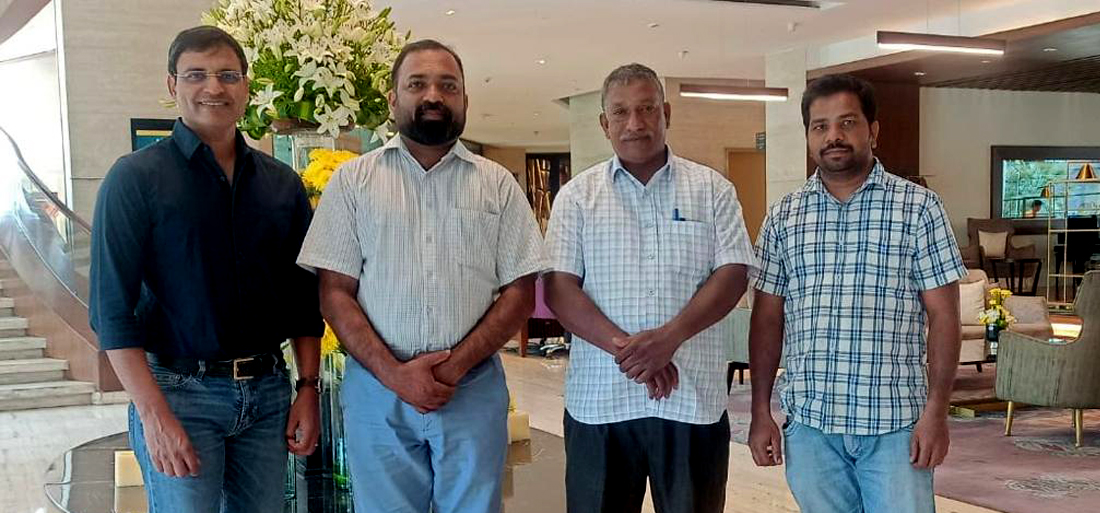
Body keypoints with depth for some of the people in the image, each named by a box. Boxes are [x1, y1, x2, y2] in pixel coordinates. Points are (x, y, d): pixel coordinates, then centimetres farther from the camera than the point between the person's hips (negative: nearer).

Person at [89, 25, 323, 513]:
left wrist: (308, 387, 3)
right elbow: (113, 306, -10)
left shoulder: (283, 184, 7)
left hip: (268, 391, 4)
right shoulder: (135, 178, -6)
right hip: (180, 392, -4)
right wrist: (154, 413, -16)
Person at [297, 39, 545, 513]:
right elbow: (335, 293, 0)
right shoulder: (353, 180, 4)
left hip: (473, 387, 1)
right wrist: (394, 373, -12)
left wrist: (455, 365, -10)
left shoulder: (497, 183, 6)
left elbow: (520, 292, 2)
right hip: (377, 386, 0)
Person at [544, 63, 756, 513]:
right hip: (599, 400, 0)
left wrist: (669, 337, -17)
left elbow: (733, 274, -2)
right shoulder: (577, 196, 6)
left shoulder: (712, 189, 7)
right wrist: (625, 349, -15)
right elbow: (559, 289, -2)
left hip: (693, 397, 0)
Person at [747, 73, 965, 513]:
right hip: (809, 423, 3)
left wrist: (936, 411, -9)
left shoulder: (919, 207, 0)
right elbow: (767, 319, 9)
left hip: (895, 423, -2)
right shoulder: (783, 216, 7)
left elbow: (943, 316, -2)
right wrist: (760, 411, 5)